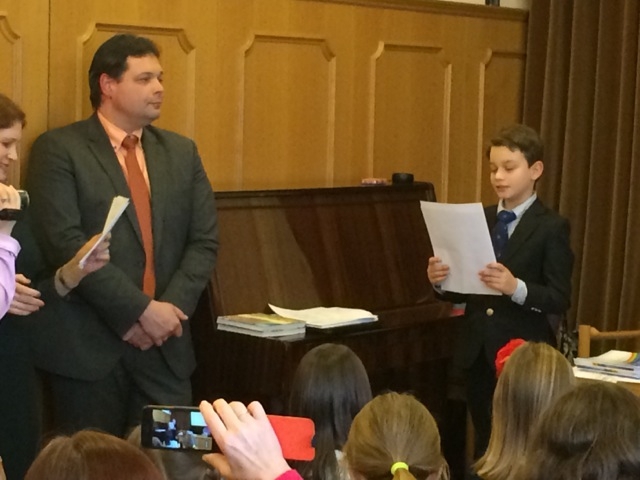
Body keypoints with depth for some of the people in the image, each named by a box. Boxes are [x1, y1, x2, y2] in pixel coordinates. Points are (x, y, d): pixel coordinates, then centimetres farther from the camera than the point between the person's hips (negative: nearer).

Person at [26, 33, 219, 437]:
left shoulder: (182, 152, 13)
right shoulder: (59, 149, -4)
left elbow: (205, 241, 8)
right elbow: (65, 241, -14)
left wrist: (169, 310, -8)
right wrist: (140, 310, -16)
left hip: (166, 345, 4)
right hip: (89, 344, -4)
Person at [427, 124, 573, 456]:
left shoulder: (552, 227, -7)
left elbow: (560, 300, -14)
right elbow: (463, 290, 11)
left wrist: (516, 287, -30)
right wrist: (441, 281, -10)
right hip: (477, 352, 5)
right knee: (484, 446, 14)